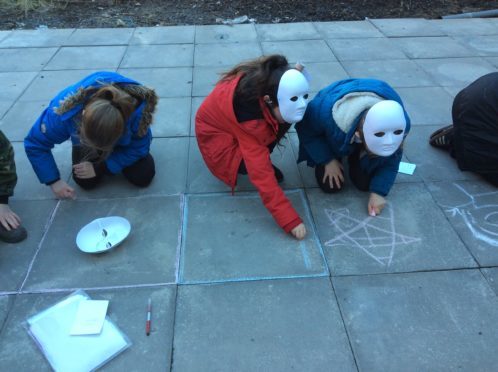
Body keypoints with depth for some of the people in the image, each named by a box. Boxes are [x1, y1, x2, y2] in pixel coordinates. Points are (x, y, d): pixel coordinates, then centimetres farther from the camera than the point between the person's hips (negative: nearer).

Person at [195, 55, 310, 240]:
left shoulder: (268, 81, -27)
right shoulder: (250, 120, -43)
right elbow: (262, 175, -42)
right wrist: (290, 221, -41)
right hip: (217, 131, -6)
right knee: (255, 165, -29)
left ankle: (259, 155, -1)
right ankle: (237, 163, 3)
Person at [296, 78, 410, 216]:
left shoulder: (399, 122, -35)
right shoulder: (328, 112, -46)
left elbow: (391, 160, -17)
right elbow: (305, 128, -24)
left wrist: (378, 191, -25)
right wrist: (327, 160, -22)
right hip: (330, 134, -2)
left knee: (364, 183, -9)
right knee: (331, 185, -12)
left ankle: (354, 156, 22)